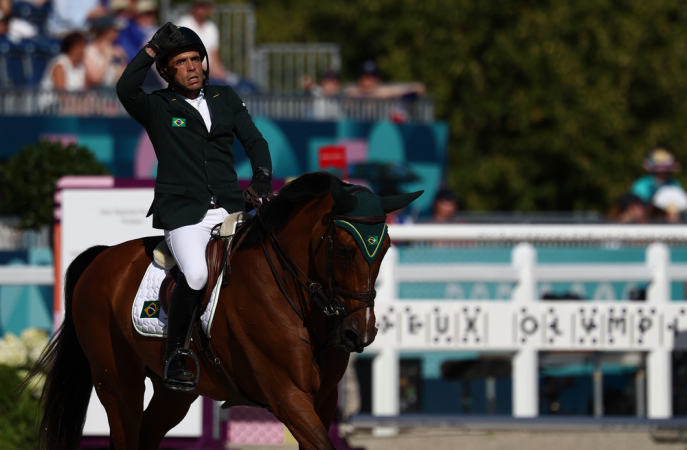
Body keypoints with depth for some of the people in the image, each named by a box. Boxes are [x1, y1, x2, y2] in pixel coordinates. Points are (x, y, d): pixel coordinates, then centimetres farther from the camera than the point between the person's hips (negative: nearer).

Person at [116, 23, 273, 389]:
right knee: (196, 275, -28)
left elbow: (254, 141, 15)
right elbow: (125, 90, -16)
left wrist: (262, 177, -3)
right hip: (183, 213, -4)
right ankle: (174, 352, -11)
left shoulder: (225, 99, 17)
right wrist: (153, 48, -16)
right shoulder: (157, 108, 5)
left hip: (230, 208, 4)